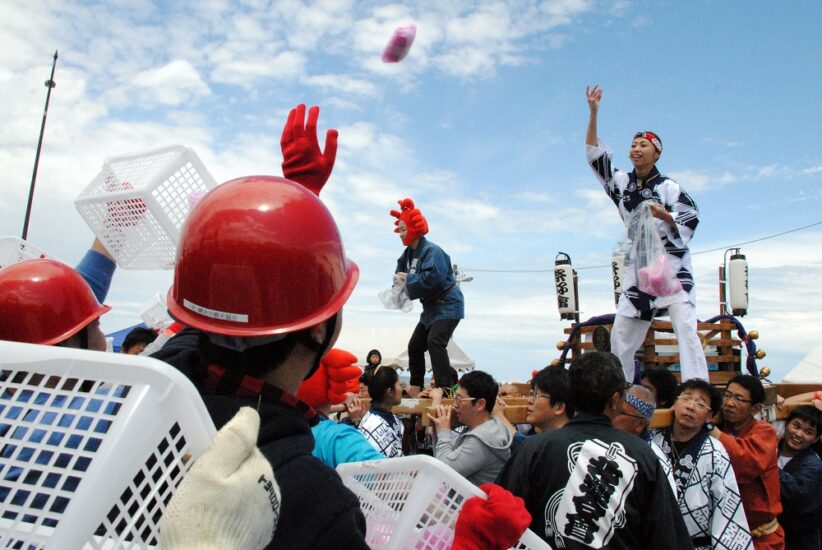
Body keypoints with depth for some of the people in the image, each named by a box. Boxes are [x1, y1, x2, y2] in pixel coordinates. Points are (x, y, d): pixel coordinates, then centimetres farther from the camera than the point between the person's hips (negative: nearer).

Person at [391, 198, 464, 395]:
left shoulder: (432, 250, -21)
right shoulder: (409, 252, 7)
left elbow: (433, 277, -33)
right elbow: (401, 268, 18)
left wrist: (408, 279, -21)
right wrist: (400, 277, -6)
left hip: (448, 305, -10)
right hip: (431, 307, 10)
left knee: (434, 342, -28)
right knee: (415, 345, 14)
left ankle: (445, 388, -26)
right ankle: (416, 386, 29)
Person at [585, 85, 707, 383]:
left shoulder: (668, 188, -5)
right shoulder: (621, 183, 7)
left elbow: (691, 219, -5)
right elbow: (595, 155, 4)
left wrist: (664, 215, -24)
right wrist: (593, 113, -2)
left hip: (673, 269, -5)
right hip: (638, 271, 5)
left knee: (686, 330, -13)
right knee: (621, 334, 8)